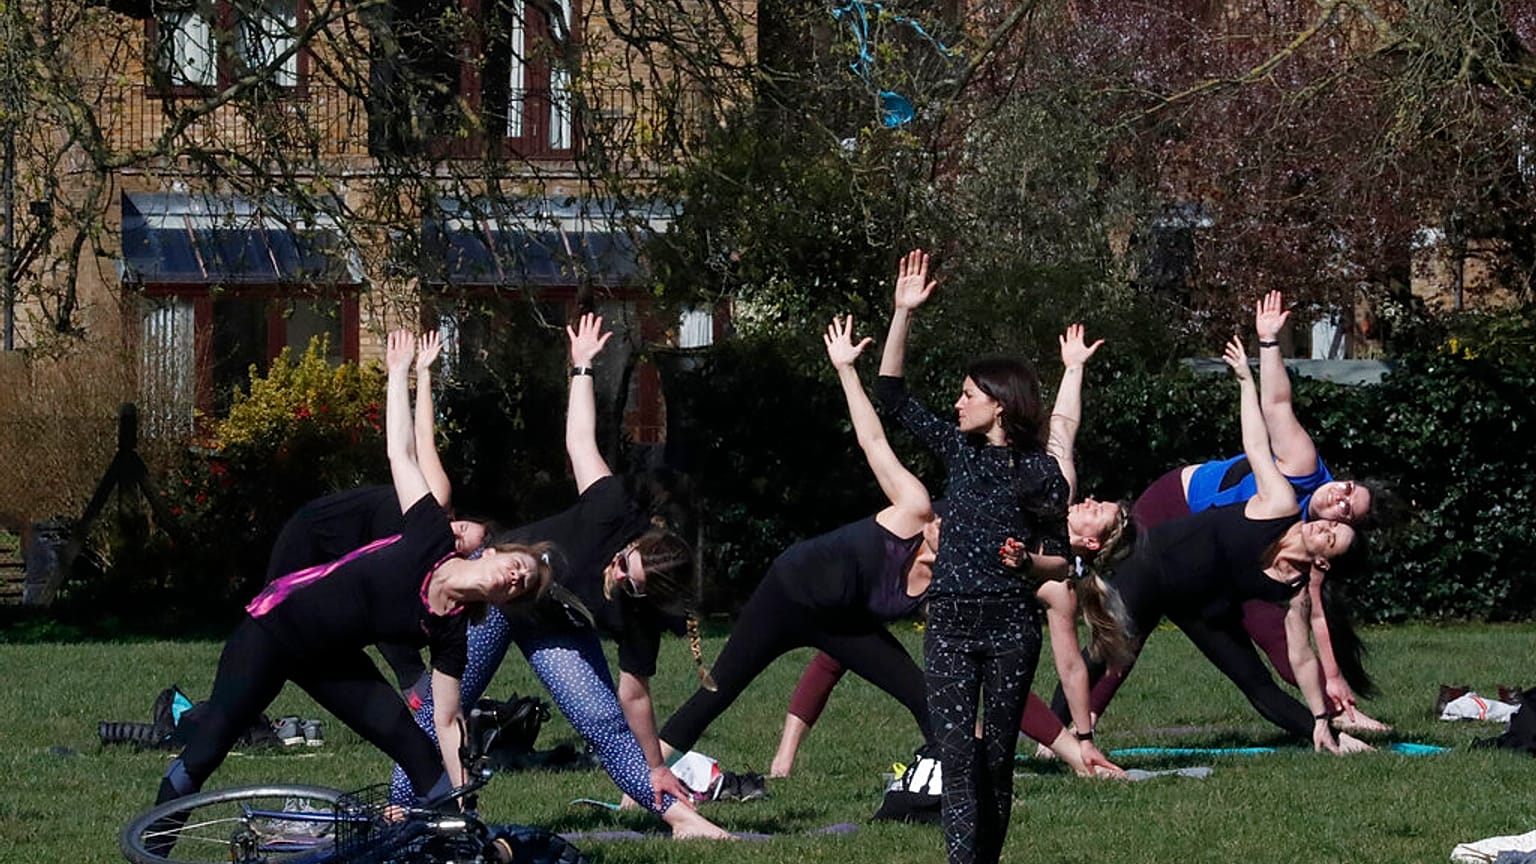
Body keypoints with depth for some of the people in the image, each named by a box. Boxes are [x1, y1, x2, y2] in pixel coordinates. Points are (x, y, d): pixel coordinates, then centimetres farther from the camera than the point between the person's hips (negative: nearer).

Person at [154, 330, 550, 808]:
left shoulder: (449, 632, -10)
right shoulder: (433, 542, -19)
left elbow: (447, 723, -6)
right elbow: (401, 452, -14)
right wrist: (399, 373, -14)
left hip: (328, 660, 5)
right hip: (277, 623, -5)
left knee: (412, 745, -10)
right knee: (206, 750, -10)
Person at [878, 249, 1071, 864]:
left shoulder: (1040, 471, 0)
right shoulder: (959, 451, 11)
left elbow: (1060, 561, 4)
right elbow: (893, 396, 12)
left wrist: (1030, 561, -19)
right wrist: (903, 313, 6)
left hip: (1010, 623, -3)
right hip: (950, 621, 3)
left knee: (997, 754, 4)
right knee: (956, 751, -10)